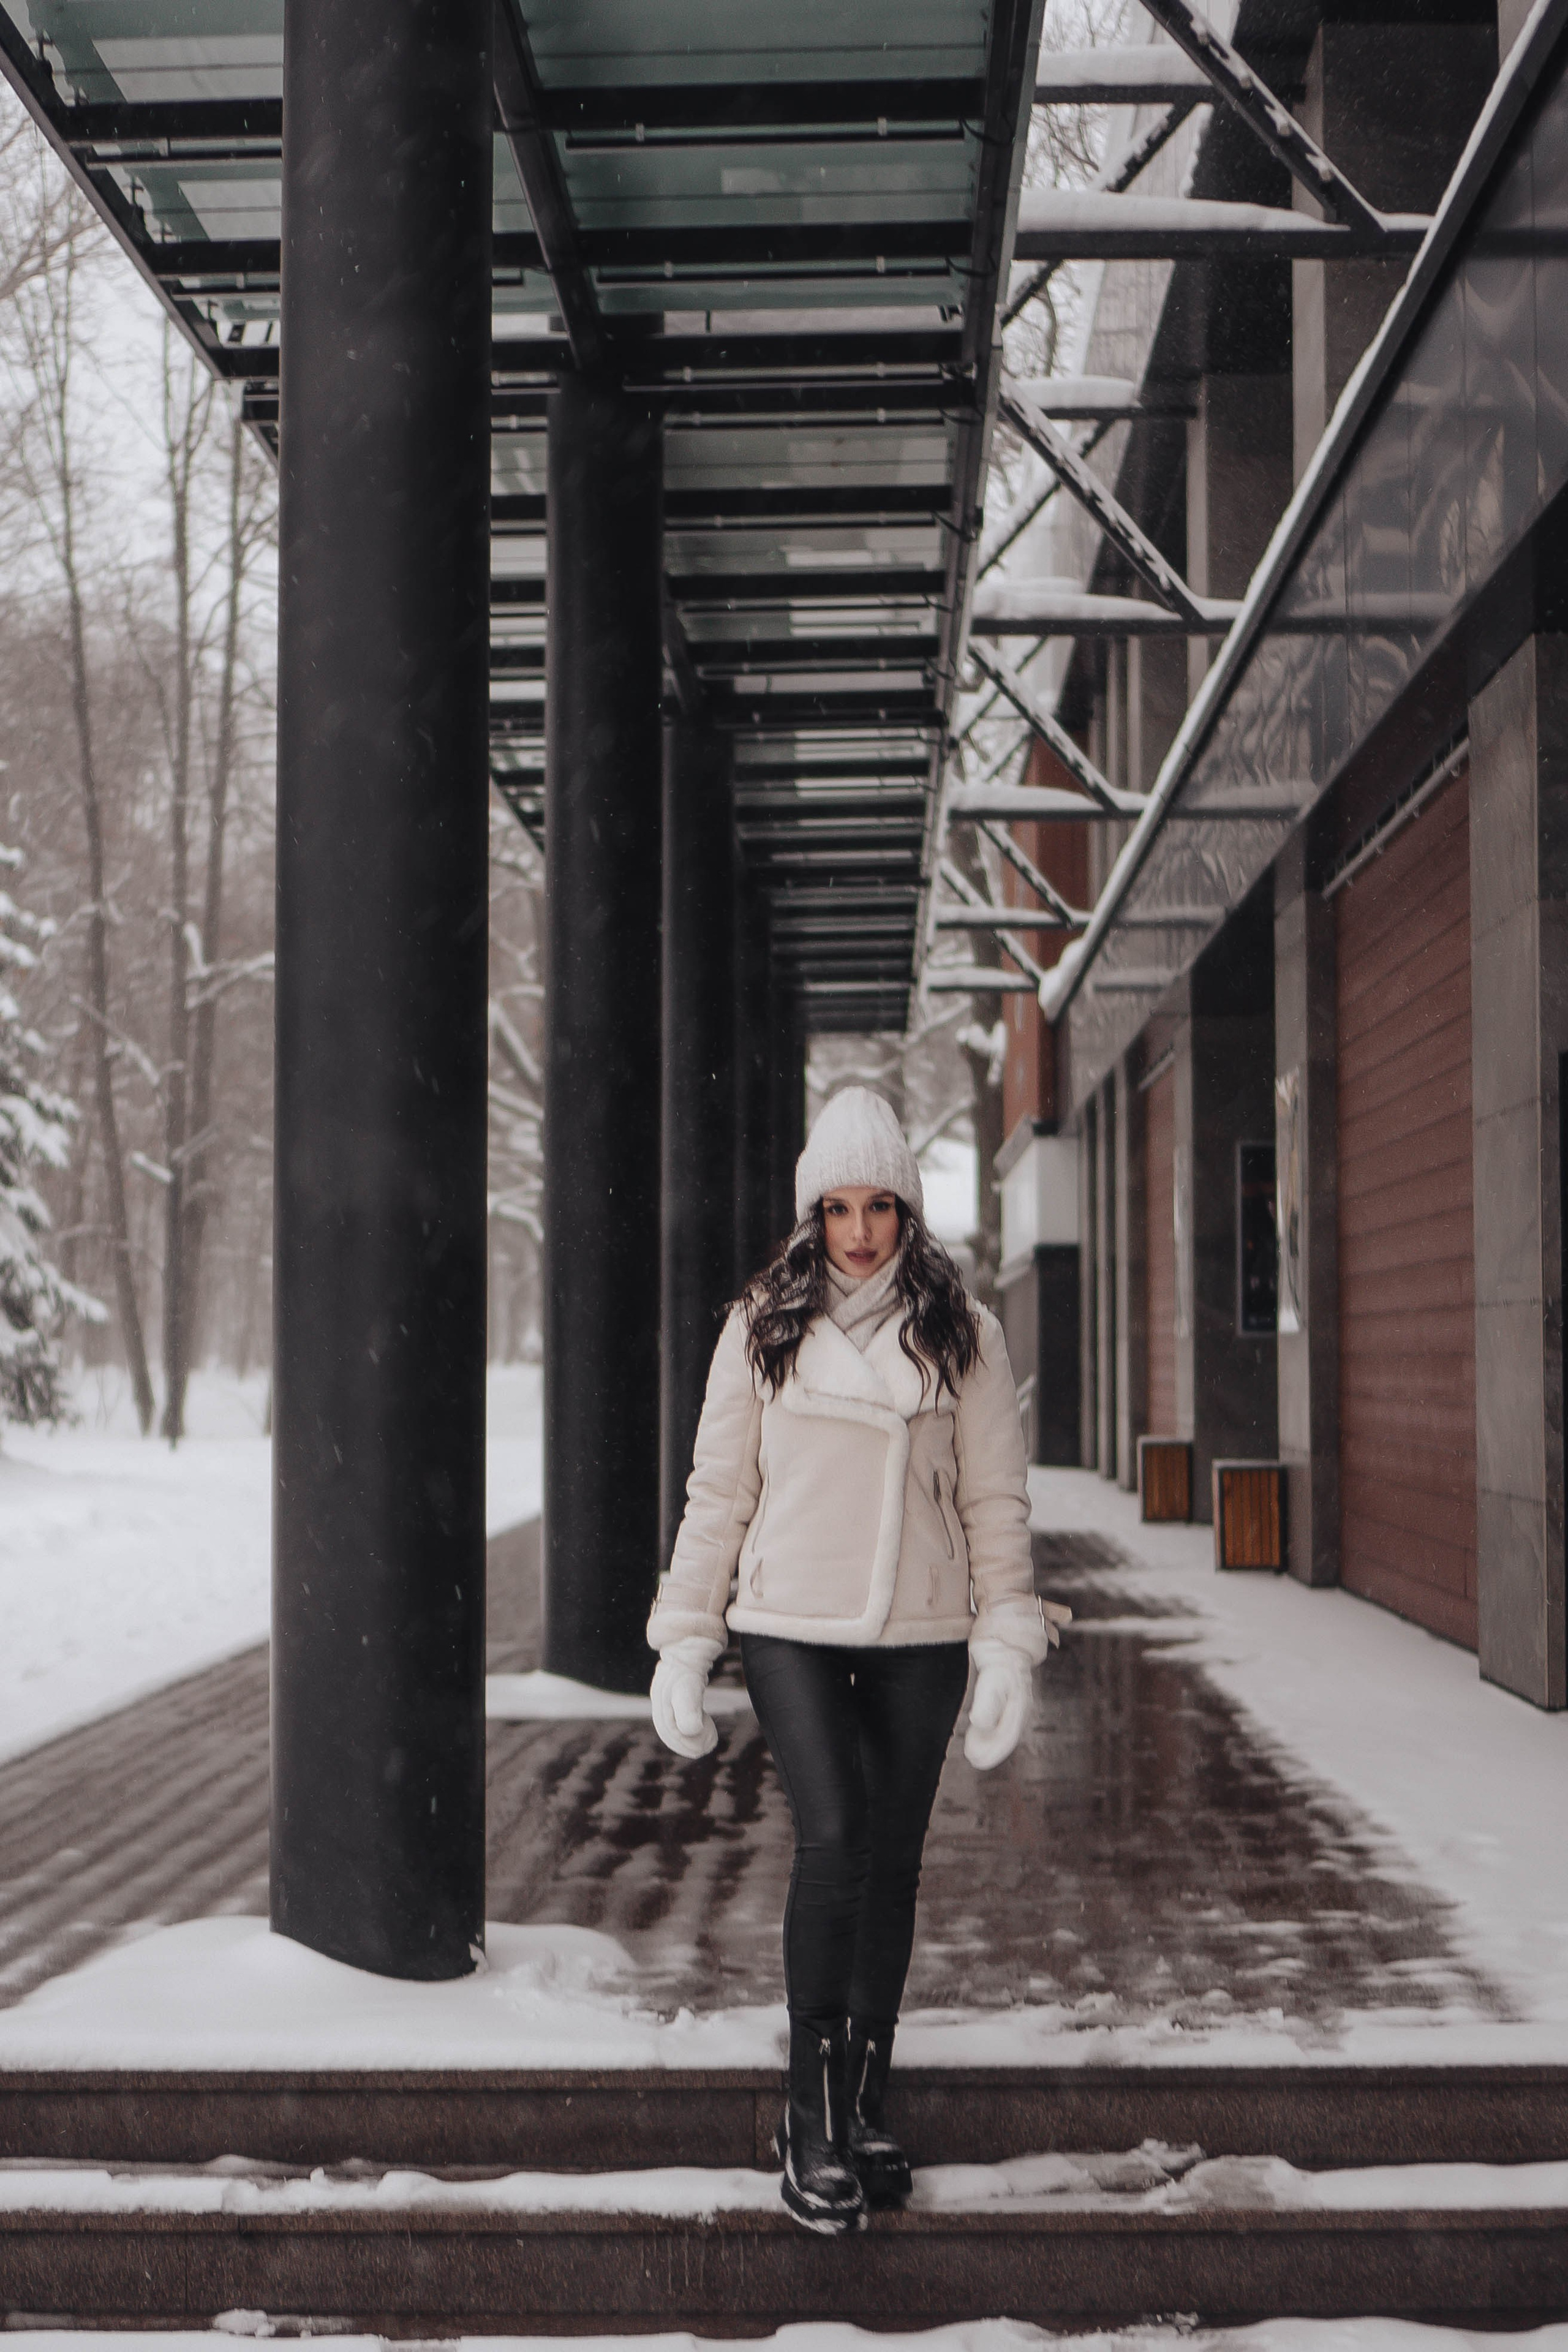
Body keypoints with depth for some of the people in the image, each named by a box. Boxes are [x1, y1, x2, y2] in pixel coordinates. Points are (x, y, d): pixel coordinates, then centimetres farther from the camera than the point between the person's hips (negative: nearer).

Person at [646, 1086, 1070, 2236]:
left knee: (893, 1865, 7)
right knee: (833, 1839, -17)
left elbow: (996, 1499, 5)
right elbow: (718, 1491, 7)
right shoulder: (763, 1328, 3)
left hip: (919, 1636, 2)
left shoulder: (962, 1334, 4)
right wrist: (684, 1644, 4)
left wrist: (1011, 1644, -3)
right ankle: (813, 2118, -6)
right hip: (790, 1625, -1)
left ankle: (865, 2102, 23)